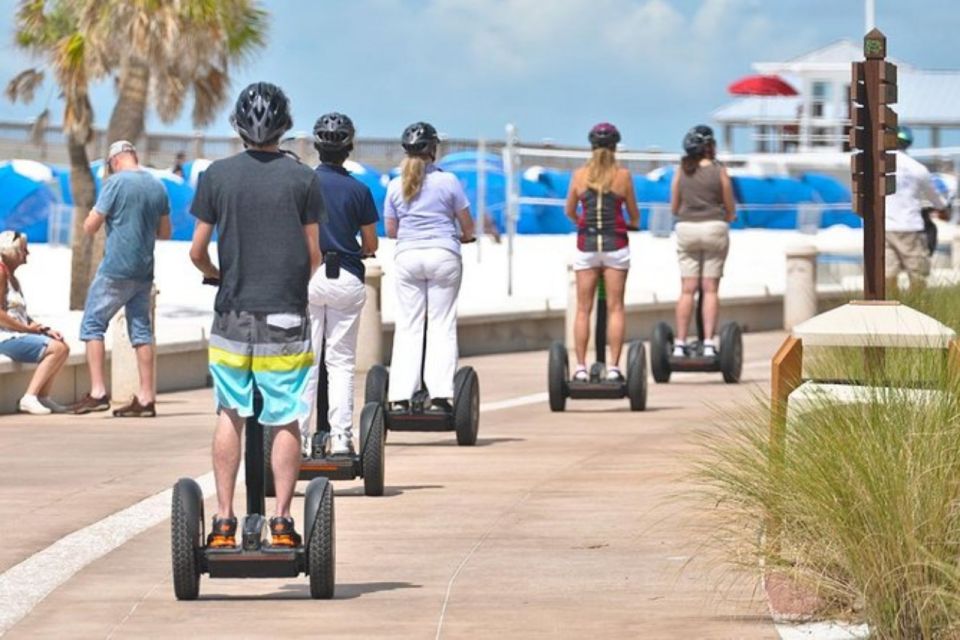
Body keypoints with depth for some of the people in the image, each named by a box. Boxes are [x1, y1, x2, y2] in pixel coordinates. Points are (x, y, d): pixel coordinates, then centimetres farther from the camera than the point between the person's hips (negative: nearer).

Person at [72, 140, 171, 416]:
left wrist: (92, 216, 12)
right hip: (144, 272, 6)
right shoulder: (157, 186, 8)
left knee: (92, 324, 2)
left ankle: (97, 391, -6)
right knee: (141, 331, 8)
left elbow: (90, 227, -8)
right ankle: (146, 397, 5)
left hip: (115, 269, -6)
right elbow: (165, 232, 16)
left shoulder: (116, 183, -10)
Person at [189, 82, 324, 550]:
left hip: (233, 315, 1)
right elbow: (314, 255, 1)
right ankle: (281, 523, 0)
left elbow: (197, 251, 1)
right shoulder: (303, 179, -2)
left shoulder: (217, 176, 0)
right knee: (285, 422, 3)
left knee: (230, 416, 9)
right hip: (286, 317, -1)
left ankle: (224, 522, 6)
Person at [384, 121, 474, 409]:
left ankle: (400, 394, -2)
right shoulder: (447, 181, -1)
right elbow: (467, 225, 4)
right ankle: (440, 392, -6)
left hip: (407, 256, 2)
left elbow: (390, 230, 11)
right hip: (443, 255, -2)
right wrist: (464, 237, 25)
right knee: (442, 324, 1)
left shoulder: (395, 186, 6)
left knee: (407, 326, 5)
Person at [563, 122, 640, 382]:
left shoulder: (580, 175, 2)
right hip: (615, 244, -1)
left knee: (583, 309, 4)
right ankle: (613, 367, -4)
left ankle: (581, 367, -1)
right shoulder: (622, 175, -1)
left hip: (587, 244, 1)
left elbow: (569, 211, 12)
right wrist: (634, 224, 32)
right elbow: (633, 213, 9)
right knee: (615, 308, 1)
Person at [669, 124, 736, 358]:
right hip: (714, 227, -2)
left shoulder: (681, 171, 1)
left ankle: (680, 343, 0)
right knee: (710, 289, 1)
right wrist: (727, 216, 22)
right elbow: (730, 210, 0)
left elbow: (674, 208, 6)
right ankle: (709, 342, -3)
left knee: (687, 289, 4)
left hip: (686, 228, 2)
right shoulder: (719, 172, -5)